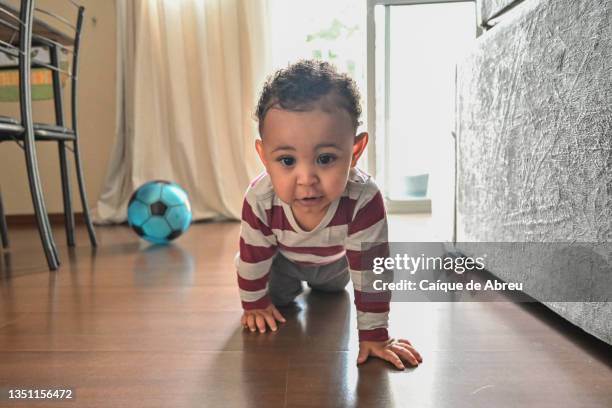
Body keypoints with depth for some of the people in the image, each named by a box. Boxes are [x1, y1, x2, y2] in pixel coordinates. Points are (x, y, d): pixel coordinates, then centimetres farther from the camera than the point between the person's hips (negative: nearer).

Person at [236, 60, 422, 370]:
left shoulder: (364, 201, -47)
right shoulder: (260, 200, -41)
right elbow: (253, 257, -22)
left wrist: (373, 335, -30)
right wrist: (256, 304, -8)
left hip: (334, 259, 1)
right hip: (283, 258, -1)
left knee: (334, 289, 29)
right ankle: (290, 288, 43)